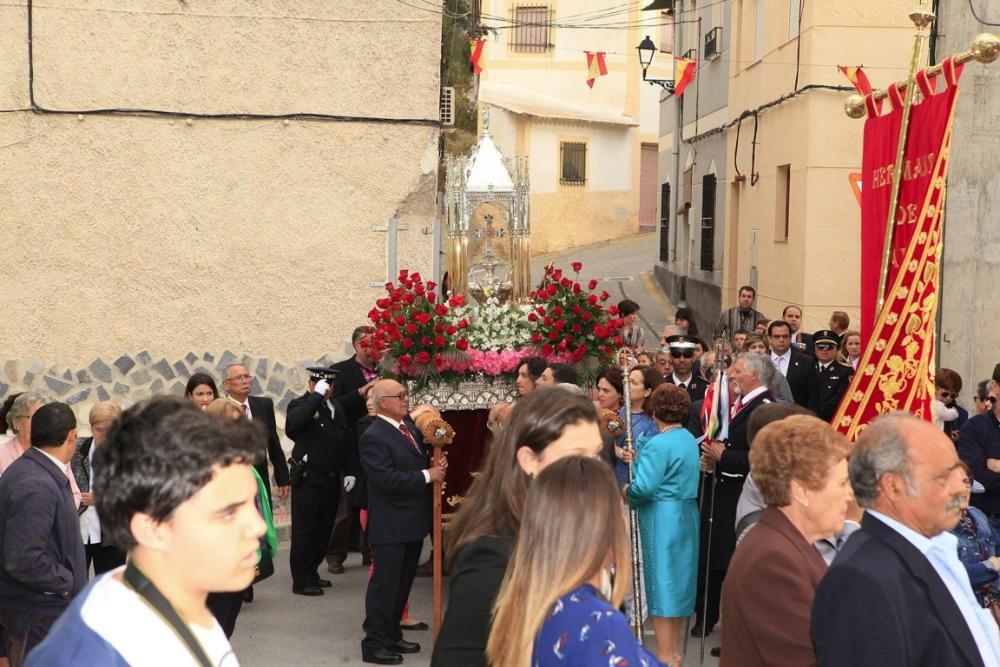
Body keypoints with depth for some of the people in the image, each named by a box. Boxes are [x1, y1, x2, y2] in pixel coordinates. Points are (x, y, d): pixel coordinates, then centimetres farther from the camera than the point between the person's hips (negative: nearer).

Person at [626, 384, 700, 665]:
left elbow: (643, 488, -25)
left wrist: (623, 491, -5)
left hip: (662, 520, -9)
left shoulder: (658, 444, -19)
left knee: (662, 581, -1)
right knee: (675, 579, 16)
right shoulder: (690, 440, 9)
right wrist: (639, 461, 12)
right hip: (686, 516, 9)